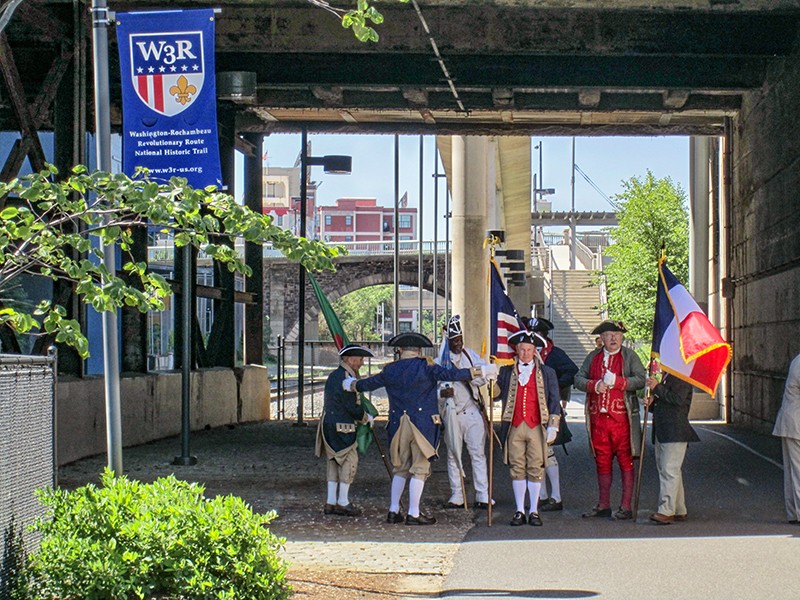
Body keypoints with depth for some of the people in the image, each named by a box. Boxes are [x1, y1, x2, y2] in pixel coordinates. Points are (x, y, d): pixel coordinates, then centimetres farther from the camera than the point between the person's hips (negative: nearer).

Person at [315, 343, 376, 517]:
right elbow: (352, 407, -17)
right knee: (350, 460, -3)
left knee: (334, 462, 13)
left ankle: (331, 502, 14)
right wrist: (366, 417, 0)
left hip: (328, 424, 10)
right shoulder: (346, 379, -16)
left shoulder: (333, 376, 16)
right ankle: (343, 502, -1)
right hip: (342, 426, -10)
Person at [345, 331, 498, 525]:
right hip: (423, 424, -4)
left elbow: (368, 384, 21)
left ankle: (393, 511, 15)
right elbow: (451, 375, -16)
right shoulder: (425, 367, -6)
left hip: (398, 425, 5)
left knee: (400, 468, 16)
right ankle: (413, 514, 0)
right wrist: (480, 371, -13)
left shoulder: (390, 370, 7)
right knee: (419, 468, 1)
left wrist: (351, 384, 42)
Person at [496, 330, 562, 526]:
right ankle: (519, 511, 9)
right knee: (517, 469, 3)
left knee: (536, 469, 0)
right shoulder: (506, 372, 11)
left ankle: (534, 511, 7)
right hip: (514, 427, 1)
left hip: (537, 428, -1)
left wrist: (553, 426, -1)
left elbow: (554, 401, 7)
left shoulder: (547, 373, 9)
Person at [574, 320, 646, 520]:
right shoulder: (593, 357, 15)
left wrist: (617, 381, -18)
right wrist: (594, 386, -10)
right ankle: (603, 505, 18)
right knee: (602, 461, 10)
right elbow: (578, 378, 9)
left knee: (625, 461, -2)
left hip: (621, 417, -4)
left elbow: (640, 379, -7)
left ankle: (626, 507, 2)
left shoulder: (629, 356, 4)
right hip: (598, 417, 4)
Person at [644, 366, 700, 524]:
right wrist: (652, 402, 7)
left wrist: (657, 388, -14)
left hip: (675, 433, -10)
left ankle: (667, 511, -17)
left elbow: (678, 400, -21)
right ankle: (679, 511, 19)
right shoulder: (665, 376, 21)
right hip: (662, 432, 10)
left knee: (669, 470, -13)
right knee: (664, 471, 13)